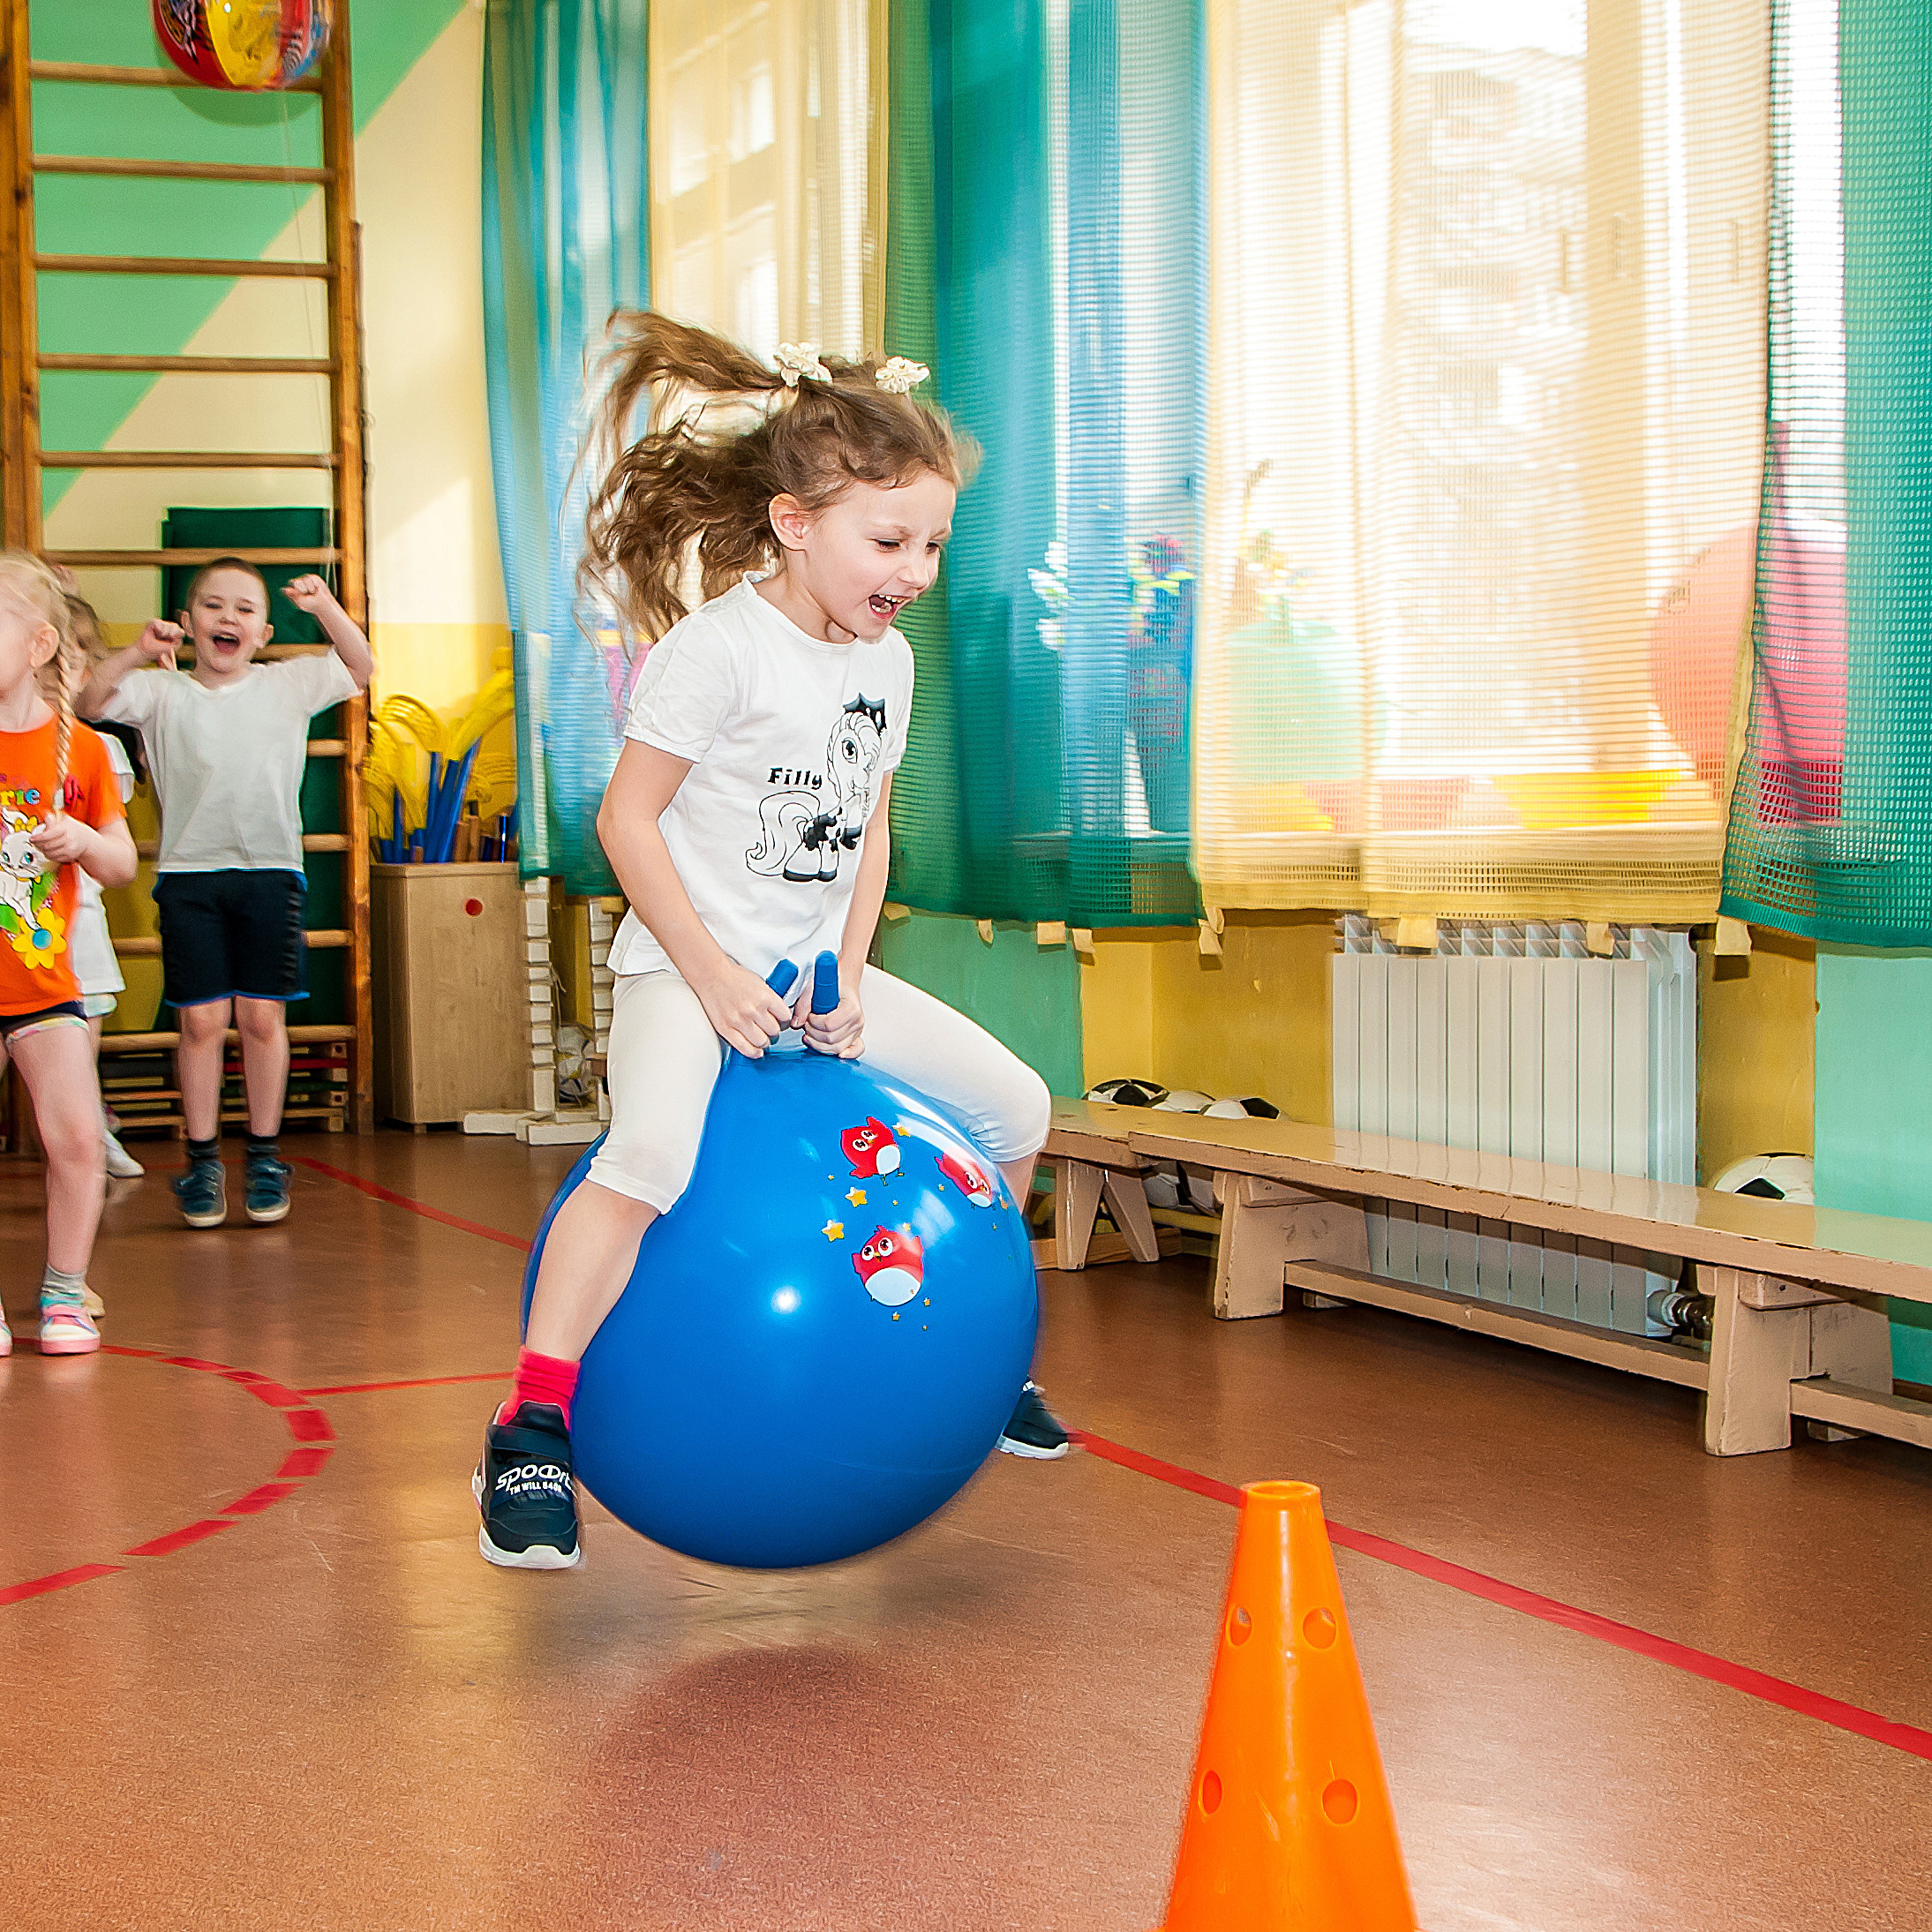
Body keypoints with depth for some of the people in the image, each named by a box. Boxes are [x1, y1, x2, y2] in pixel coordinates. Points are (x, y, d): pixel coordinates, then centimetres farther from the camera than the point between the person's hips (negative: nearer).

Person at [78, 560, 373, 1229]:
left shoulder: (287, 685, 8)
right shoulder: (161, 691, 5)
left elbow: (360, 668, 8)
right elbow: (90, 703, -6)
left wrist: (325, 607, -7)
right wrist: (132, 655, -23)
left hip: (270, 871, 1)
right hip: (189, 873, 0)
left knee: (262, 1018, 2)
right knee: (200, 1021, -1)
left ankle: (265, 1157, 13)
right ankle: (202, 1162, 9)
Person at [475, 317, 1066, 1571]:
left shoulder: (889, 661, 7)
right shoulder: (720, 647, -16)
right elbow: (627, 818, -16)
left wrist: (851, 972, 1)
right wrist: (712, 975, -18)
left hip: (818, 972, 7)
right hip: (690, 968, -7)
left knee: (1014, 1107, 5)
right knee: (652, 1152, -33)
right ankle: (529, 1433, -25)